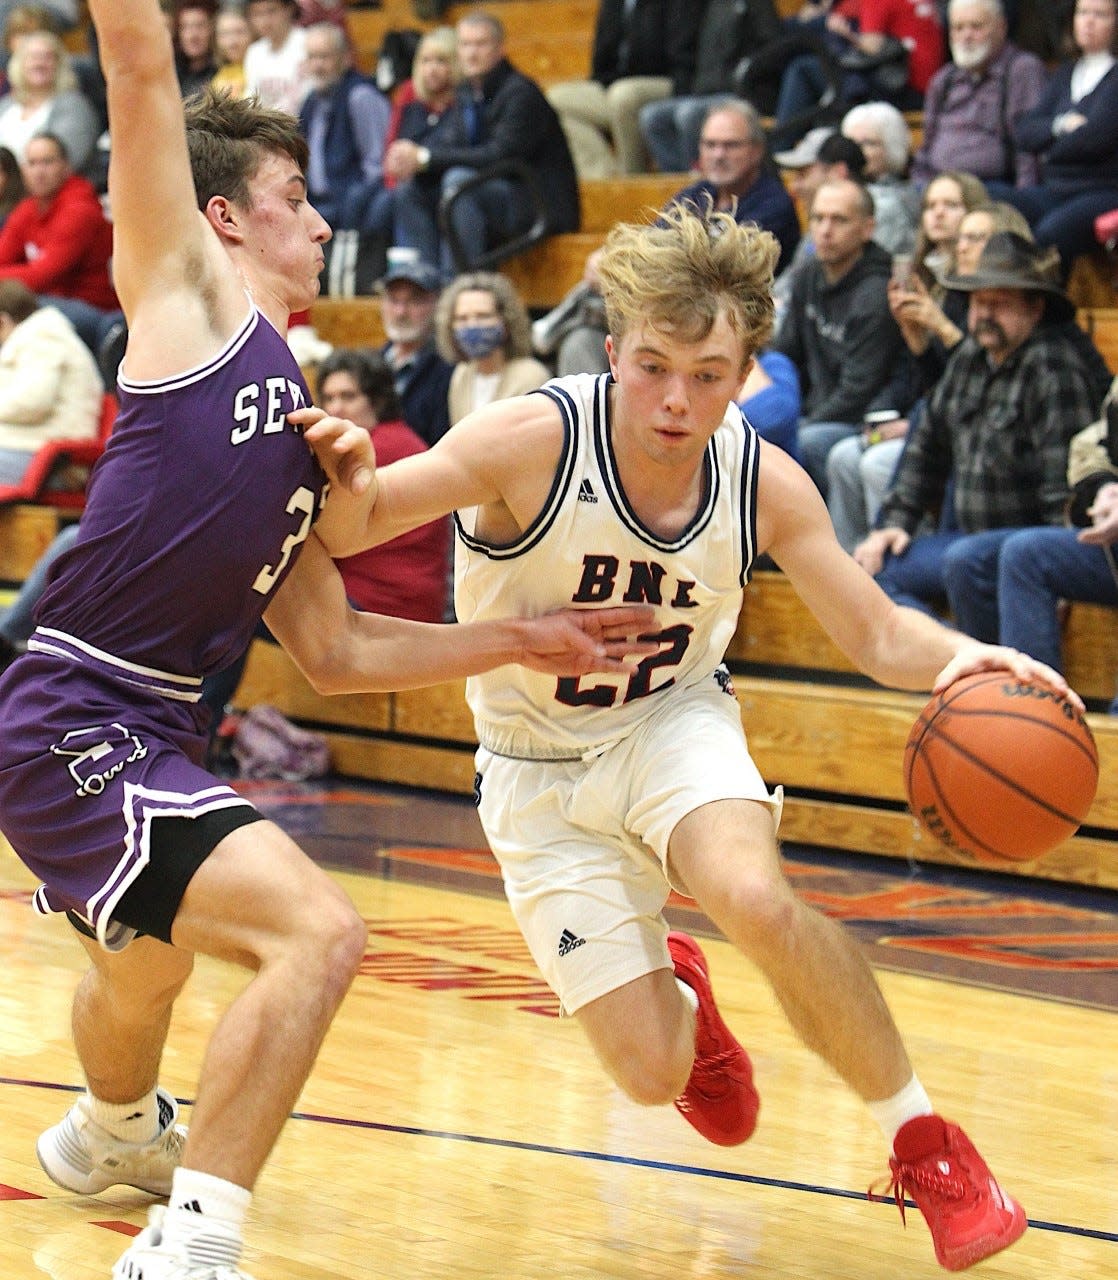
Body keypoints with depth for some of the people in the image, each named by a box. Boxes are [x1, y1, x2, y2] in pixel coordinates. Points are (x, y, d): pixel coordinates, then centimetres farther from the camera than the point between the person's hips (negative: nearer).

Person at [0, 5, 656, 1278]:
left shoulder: (299, 420, 18)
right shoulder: (186, 291, -2)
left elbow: (335, 650, 20)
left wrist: (522, 640, 17)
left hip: (151, 733, 10)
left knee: (148, 967, 36)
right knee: (316, 928, -24)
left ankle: (109, 1134, 67)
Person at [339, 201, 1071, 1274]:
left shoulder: (766, 483, -15)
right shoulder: (533, 441, -26)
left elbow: (880, 637, -7)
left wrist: (958, 658, -30)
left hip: (673, 723, 1)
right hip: (539, 771, -1)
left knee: (754, 898, -33)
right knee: (651, 1074, -9)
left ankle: (925, 1145, -13)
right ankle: (674, 989, 32)